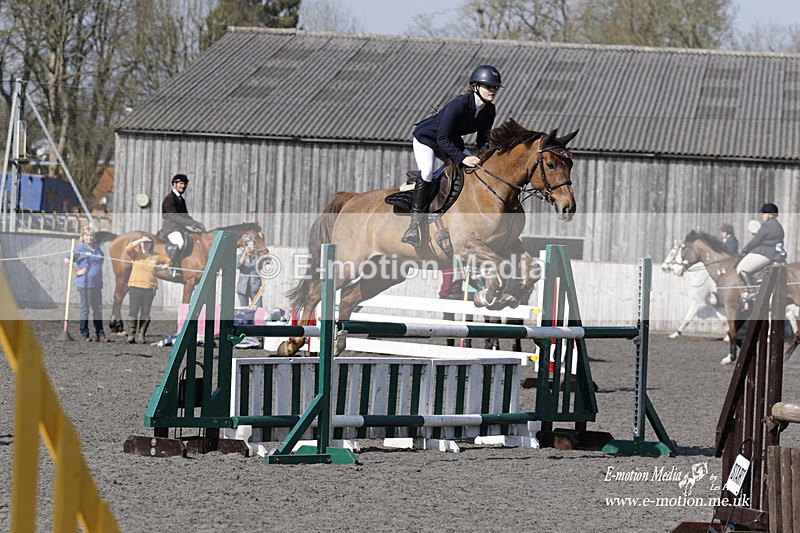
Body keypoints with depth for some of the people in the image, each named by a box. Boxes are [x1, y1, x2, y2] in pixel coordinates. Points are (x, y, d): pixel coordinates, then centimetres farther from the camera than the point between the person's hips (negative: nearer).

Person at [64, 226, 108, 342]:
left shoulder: (97, 248, 12)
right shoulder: (80, 248, -8)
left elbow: (102, 258, 33)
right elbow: (67, 260, -14)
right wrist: (77, 271, -13)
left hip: (97, 283, 6)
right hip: (85, 283, -6)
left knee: (98, 308, 9)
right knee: (85, 308, -1)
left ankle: (100, 334, 15)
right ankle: (85, 334, 5)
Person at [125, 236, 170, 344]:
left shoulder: (156, 257, 12)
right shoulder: (136, 254, 6)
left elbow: (168, 261, 26)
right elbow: (128, 248, -14)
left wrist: (161, 267, 9)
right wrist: (140, 240, -9)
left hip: (149, 287, 2)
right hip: (135, 286, -2)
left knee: (145, 313, 2)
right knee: (133, 311, -7)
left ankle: (141, 335, 6)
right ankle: (131, 334, -2)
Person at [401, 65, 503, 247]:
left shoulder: (489, 110, -11)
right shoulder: (459, 104, -33)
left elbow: (483, 140, 1)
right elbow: (442, 138, -32)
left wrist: (482, 158, -18)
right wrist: (462, 158, -39)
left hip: (452, 143, 8)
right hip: (426, 137, -8)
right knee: (426, 174, -31)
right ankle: (415, 224, -28)